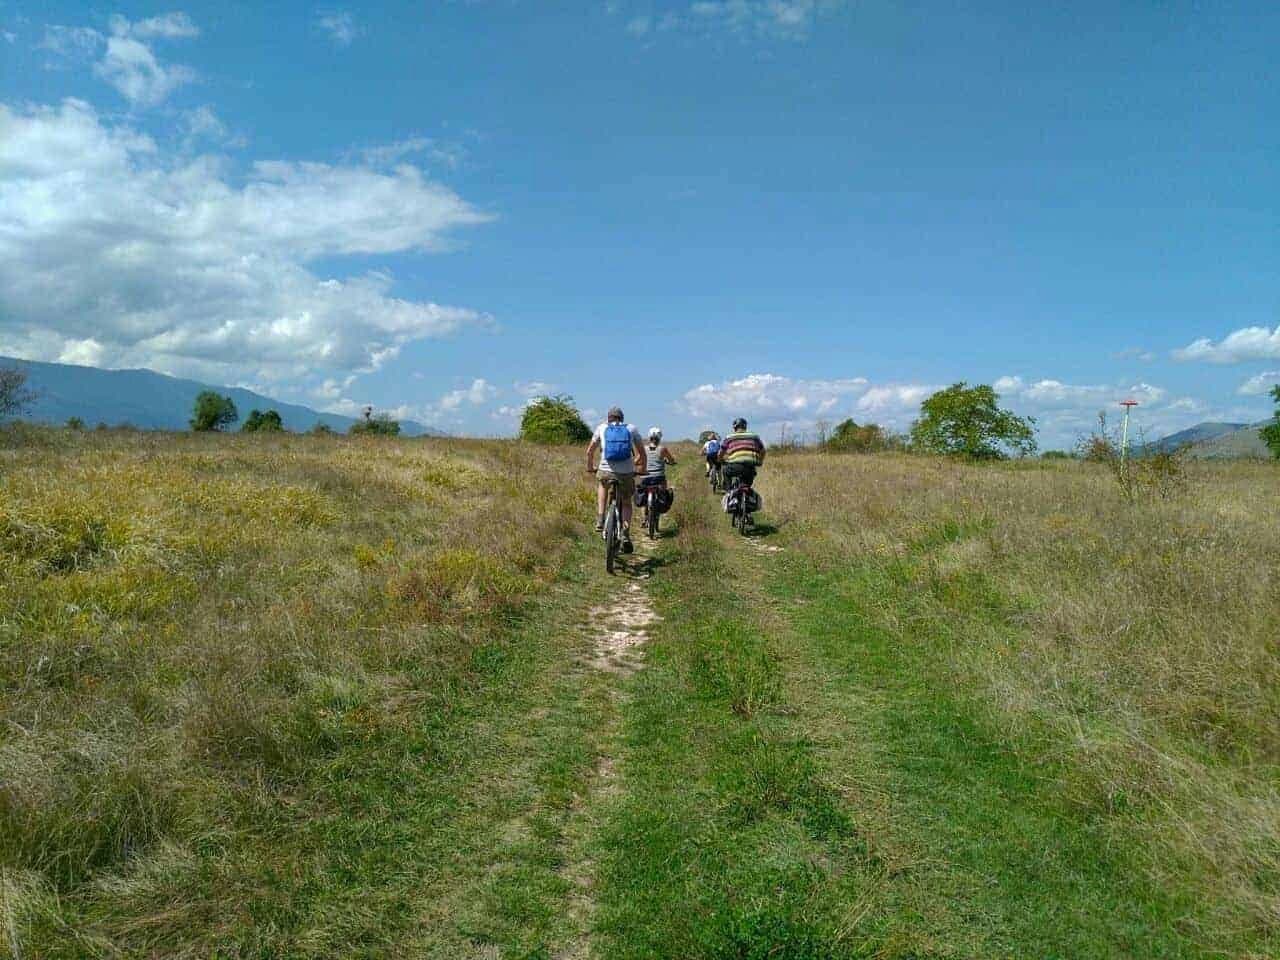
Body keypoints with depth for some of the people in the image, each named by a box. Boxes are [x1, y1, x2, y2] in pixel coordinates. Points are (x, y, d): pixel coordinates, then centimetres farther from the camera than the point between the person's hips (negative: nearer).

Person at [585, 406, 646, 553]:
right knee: (626, 503, 21)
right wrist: (643, 469, 29)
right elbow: (642, 454, 13)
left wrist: (590, 467, 33)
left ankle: (600, 520, 20)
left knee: (602, 485, 35)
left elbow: (590, 451, 17)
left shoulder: (602, 428, 12)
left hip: (606, 471, 0)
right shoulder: (631, 429, 12)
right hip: (626, 473, 0)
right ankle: (626, 534, 2)